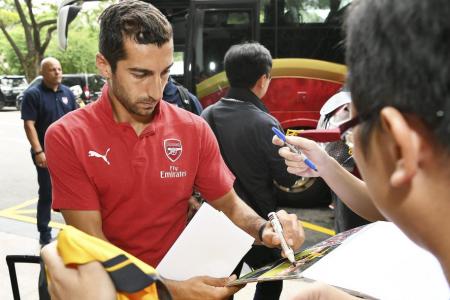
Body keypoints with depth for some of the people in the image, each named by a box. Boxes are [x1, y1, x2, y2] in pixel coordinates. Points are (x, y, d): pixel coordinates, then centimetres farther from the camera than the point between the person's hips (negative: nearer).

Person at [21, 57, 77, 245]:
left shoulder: (67, 93, 9)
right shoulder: (33, 94, -7)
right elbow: (29, 125, -12)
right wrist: (38, 151, -20)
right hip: (46, 154, -5)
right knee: (47, 194, 3)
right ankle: (44, 235, 15)